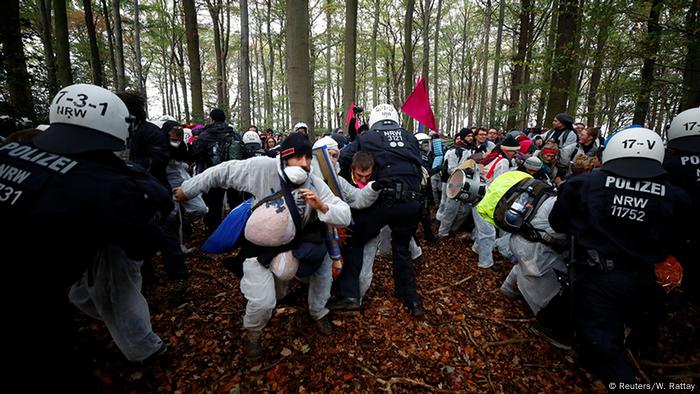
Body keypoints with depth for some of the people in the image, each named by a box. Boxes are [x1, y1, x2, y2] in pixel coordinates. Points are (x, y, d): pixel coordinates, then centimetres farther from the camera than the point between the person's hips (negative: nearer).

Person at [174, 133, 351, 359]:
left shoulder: (315, 185, -17)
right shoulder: (262, 168, -25)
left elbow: (345, 217, -18)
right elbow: (222, 172, -12)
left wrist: (322, 207, -36)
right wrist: (187, 190, -2)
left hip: (292, 245, 4)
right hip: (260, 248, -4)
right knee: (263, 302, -13)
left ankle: (318, 312, 29)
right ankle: (253, 333, 26)